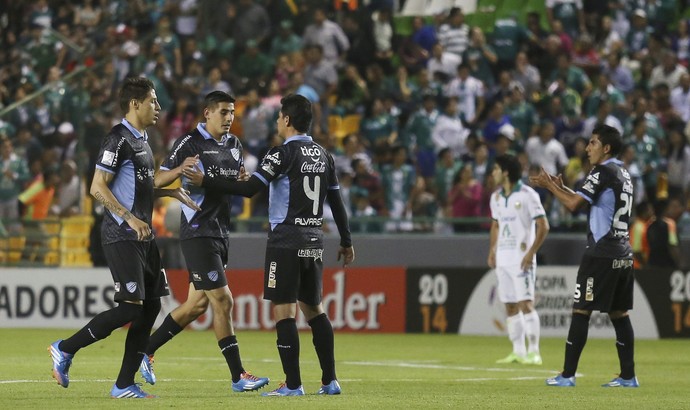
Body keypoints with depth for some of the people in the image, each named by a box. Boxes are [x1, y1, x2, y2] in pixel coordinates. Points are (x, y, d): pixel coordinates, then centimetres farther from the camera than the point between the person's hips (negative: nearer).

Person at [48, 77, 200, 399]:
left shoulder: (141, 139, 17)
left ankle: (124, 385, 8)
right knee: (130, 308, -14)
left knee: (151, 306, 5)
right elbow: (97, 187, -18)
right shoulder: (118, 139, -13)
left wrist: (171, 191, 16)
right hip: (121, 237, -10)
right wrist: (129, 218, -23)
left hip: (142, 236, 10)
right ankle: (65, 350, 0)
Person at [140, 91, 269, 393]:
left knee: (197, 304, 12)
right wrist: (180, 169, -32)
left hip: (220, 232, 8)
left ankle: (145, 350, 24)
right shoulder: (189, 143, -10)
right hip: (198, 233, -8)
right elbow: (158, 181, -11)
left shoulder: (233, 144, 12)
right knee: (223, 302, -10)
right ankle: (238, 376, -8)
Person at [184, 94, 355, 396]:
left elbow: (249, 189, -17)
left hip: (286, 240, -7)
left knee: (282, 309, -4)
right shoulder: (324, 155, 10)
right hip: (314, 241, 7)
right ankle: (330, 381, 12)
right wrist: (346, 242, 24)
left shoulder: (284, 153, -11)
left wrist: (205, 181, -12)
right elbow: (336, 201, 15)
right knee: (313, 308, 15)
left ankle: (293, 385, -8)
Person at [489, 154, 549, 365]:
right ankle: (518, 351, 12)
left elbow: (543, 226, -11)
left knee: (526, 303, -12)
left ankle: (534, 352, -11)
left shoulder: (527, 195, -10)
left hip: (521, 258, -7)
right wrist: (492, 250, 13)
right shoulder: (496, 197, 12)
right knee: (510, 306, 7)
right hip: (503, 259, 7)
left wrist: (531, 252, -17)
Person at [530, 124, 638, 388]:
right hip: (624, 255, 9)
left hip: (601, 254, -9)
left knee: (581, 311, -5)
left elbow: (573, 204, -15)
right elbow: (585, 201, 24)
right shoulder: (623, 173, 17)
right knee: (619, 313, 10)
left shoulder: (603, 172, -11)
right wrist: (560, 187, 19)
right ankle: (628, 376, 8)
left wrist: (549, 185, -2)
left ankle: (568, 375, -6)